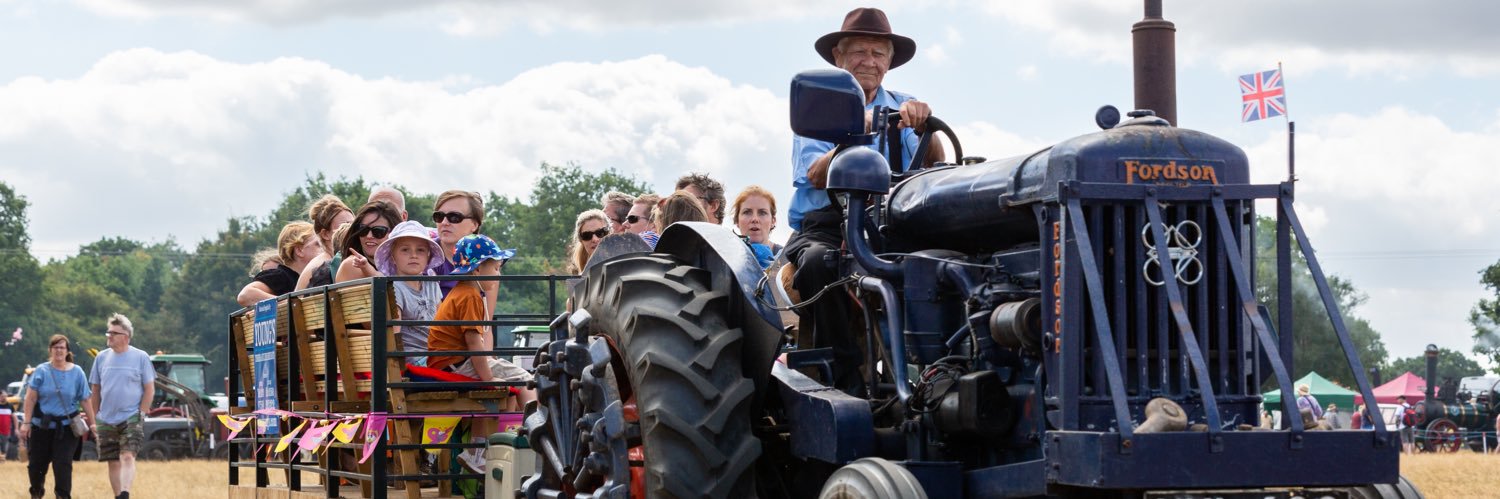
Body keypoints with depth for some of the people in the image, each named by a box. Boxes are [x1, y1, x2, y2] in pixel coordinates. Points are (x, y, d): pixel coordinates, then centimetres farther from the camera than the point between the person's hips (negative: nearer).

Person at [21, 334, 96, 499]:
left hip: (66, 428, -1)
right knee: (36, 464, 9)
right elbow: (30, 398, -3)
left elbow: (85, 400, 2)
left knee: (63, 464, -10)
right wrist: (26, 422, -9)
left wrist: (92, 424, 0)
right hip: (41, 425, 1)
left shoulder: (77, 372, 0)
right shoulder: (41, 371, -1)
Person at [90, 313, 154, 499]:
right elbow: (96, 390, 13)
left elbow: (149, 389, 0)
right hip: (107, 420, 4)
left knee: (127, 457, -18)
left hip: (131, 418, -4)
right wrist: (94, 416, 10)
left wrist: (141, 414, -7)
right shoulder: (102, 357, 7)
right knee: (113, 462, 8)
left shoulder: (140, 357, -3)